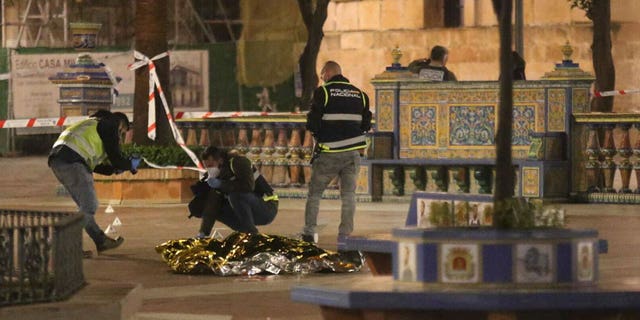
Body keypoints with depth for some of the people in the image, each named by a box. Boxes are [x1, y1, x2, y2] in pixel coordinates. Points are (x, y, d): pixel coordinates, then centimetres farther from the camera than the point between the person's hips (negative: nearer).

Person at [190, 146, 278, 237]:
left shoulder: (238, 162, -16)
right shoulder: (216, 174, 6)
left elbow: (249, 186, -33)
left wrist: (221, 184, -27)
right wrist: (203, 232, -9)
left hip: (267, 208, -8)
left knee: (235, 194, -31)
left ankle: (252, 234, -19)